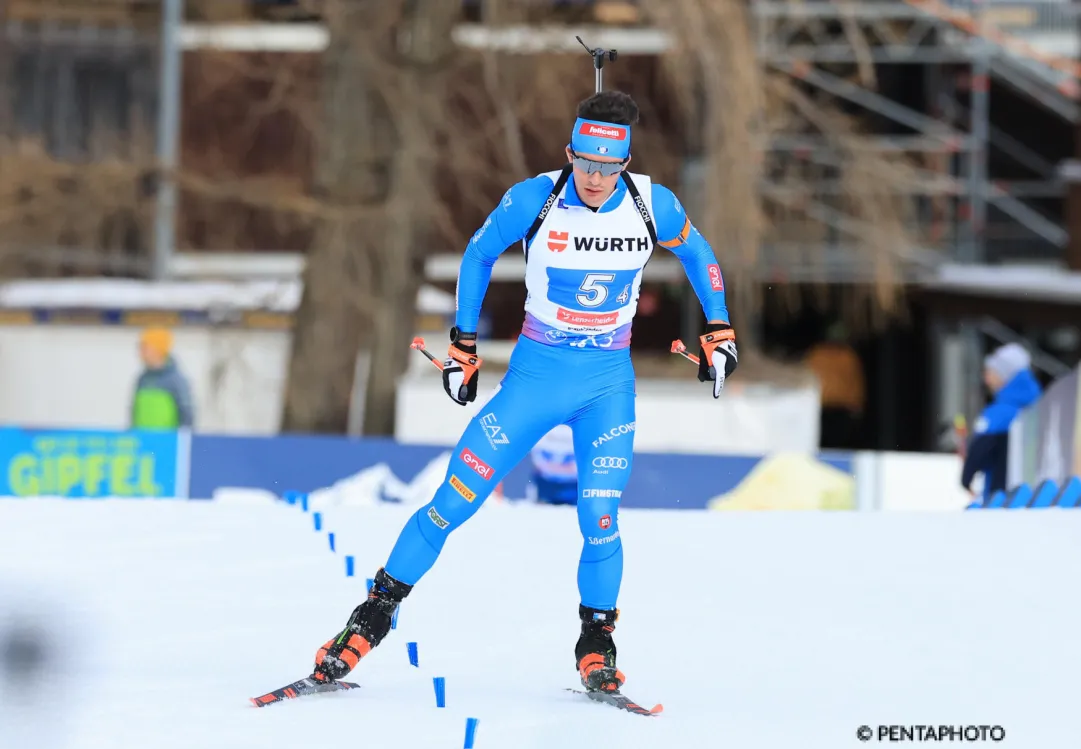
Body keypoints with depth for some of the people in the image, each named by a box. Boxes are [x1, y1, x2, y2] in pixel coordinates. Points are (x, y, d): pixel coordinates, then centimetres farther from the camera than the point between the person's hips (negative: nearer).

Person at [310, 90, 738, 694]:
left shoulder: (653, 205, -10)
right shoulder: (533, 200, -14)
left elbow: (698, 254, 12)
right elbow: (478, 256, 4)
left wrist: (720, 333, 10)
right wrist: (463, 347, 6)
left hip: (609, 384, 1)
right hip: (535, 374, -1)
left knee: (600, 521, -13)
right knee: (454, 501, -5)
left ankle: (597, 645, 8)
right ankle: (374, 616, 7)